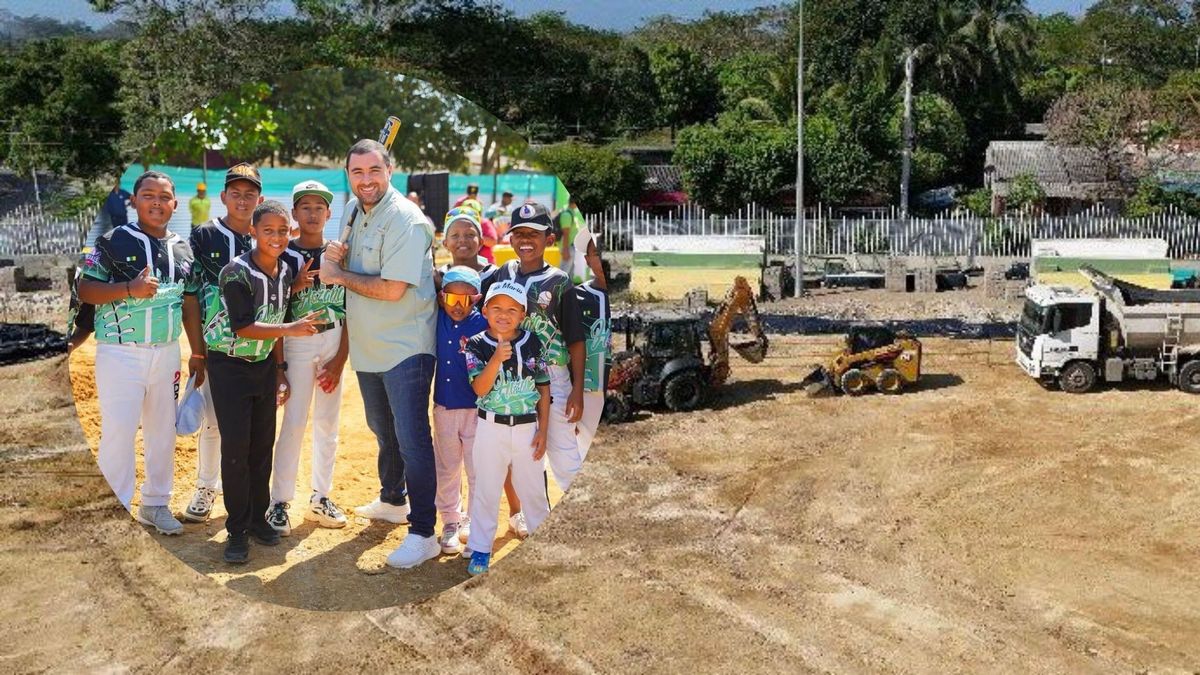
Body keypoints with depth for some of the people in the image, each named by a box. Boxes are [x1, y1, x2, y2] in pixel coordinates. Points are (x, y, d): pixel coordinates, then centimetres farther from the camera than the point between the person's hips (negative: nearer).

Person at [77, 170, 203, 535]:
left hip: (167, 352, 5)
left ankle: (155, 504, 26)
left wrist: (197, 352, 10)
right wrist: (129, 289, -23)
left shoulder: (182, 248, 9)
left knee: (163, 433, 12)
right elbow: (85, 289, -8)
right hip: (121, 353, -5)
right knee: (118, 434, -5)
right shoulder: (112, 241, -5)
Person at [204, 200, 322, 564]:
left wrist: (280, 371, 11)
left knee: (263, 444, 9)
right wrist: (290, 329, -34)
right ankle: (237, 530, 6)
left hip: (264, 365, 6)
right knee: (235, 448, -5)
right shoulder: (237, 272, -19)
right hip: (229, 366, -6)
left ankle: (258, 517, 23)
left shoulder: (285, 272, 2)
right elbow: (244, 327, -24)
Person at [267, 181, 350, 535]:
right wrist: (296, 286, -19)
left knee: (327, 423, 8)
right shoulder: (284, 255, -1)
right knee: (294, 422, -5)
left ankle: (320, 497, 20)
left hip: (334, 343, 2)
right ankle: (279, 502, 4)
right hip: (297, 343, -2)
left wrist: (340, 359, -4)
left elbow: (350, 311, 2)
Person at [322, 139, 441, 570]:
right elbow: (349, 272, 16)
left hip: (405, 346, -9)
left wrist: (340, 274, -13)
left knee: (411, 438, -8)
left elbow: (392, 289, -25)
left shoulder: (406, 220, -19)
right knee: (382, 429, 24)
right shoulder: (353, 211, 9)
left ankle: (423, 533, -2)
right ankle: (392, 500, 44)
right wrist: (336, 257, -7)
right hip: (367, 344, 9)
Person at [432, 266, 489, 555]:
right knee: (446, 469, 14)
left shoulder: (484, 324, -12)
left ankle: (476, 523, 23)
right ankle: (450, 523, 28)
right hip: (444, 408, 4)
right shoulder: (437, 320, 0)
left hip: (476, 409, -4)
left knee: (477, 471, 7)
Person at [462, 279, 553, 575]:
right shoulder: (476, 345, -6)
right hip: (491, 427, -1)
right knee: (486, 489, 9)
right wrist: (496, 359, -32)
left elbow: (544, 389, 3)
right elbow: (480, 388, -16)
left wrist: (542, 430, 0)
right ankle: (480, 549, 21)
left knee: (534, 489, 11)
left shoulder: (532, 343, -1)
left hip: (527, 427, 1)